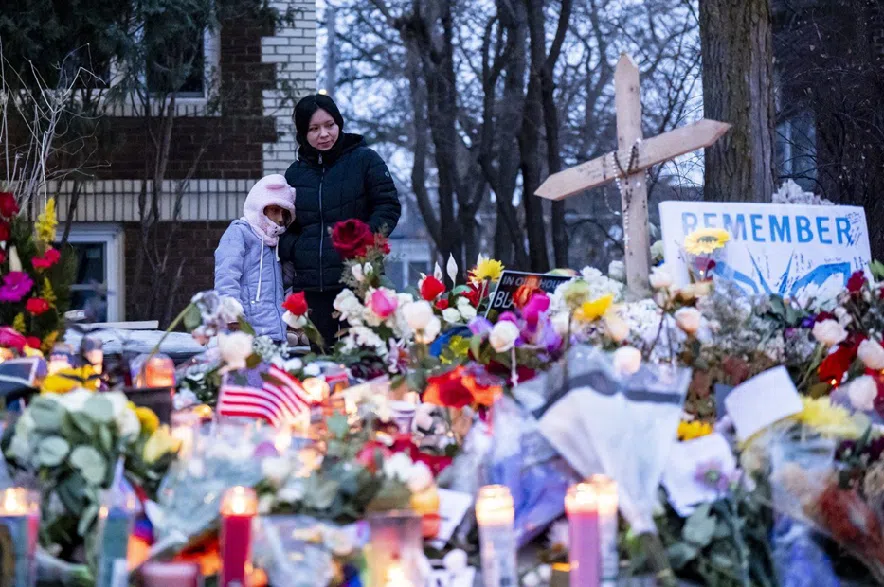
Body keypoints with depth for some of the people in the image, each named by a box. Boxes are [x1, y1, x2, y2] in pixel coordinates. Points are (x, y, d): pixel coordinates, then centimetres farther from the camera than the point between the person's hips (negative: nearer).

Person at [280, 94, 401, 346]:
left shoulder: (365, 160, 5)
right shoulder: (295, 174, 17)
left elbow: (389, 207, 2)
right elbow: (285, 225, 26)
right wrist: (289, 252, 5)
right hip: (309, 285, 4)